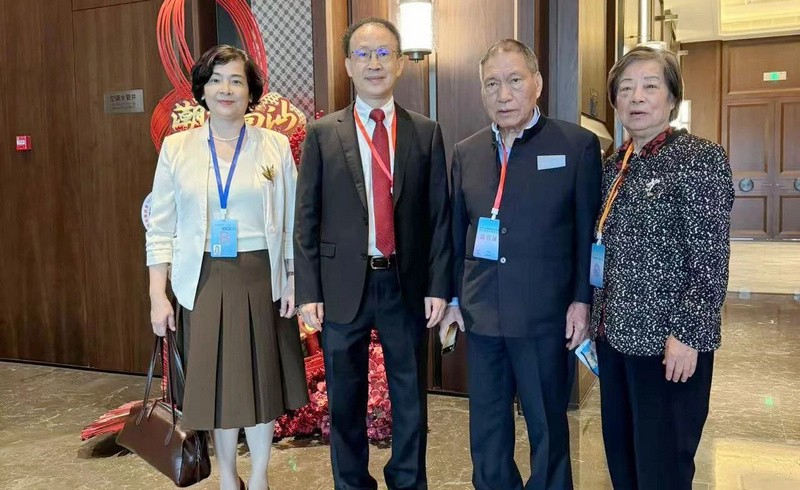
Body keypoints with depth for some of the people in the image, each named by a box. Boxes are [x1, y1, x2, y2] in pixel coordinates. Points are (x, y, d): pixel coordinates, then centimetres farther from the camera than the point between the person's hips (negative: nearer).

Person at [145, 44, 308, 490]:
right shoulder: (177, 148, 2)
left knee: (261, 375, 8)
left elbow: (292, 221, 2)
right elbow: (161, 227, 3)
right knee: (216, 377, 10)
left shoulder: (275, 146, 0)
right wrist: (158, 294, -2)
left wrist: (293, 281, -3)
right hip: (204, 281, 1)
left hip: (261, 279, -1)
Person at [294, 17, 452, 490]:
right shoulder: (323, 134, 1)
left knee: (411, 398, 14)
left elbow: (440, 216, 2)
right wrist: (309, 293, -5)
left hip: (407, 283, 1)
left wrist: (438, 286, -3)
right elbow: (307, 219, 0)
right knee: (346, 402, 13)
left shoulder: (427, 133, 3)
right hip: (344, 284, 0)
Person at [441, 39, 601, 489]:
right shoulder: (466, 152, 8)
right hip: (481, 313, 4)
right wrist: (453, 298, 9)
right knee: (486, 429, 17)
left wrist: (582, 301, -9)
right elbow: (456, 233, 11)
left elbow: (590, 231, -4)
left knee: (548, 427, 12)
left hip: (545, 316, -4)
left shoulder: (578, 145, -4)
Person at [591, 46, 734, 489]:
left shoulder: (700, 158, -9)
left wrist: (687, 333, -18)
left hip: (669, 340, -6)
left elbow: (711, 260, -13)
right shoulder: (613, 166, 10)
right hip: (615, 335, 7)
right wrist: (598, 321, 13)